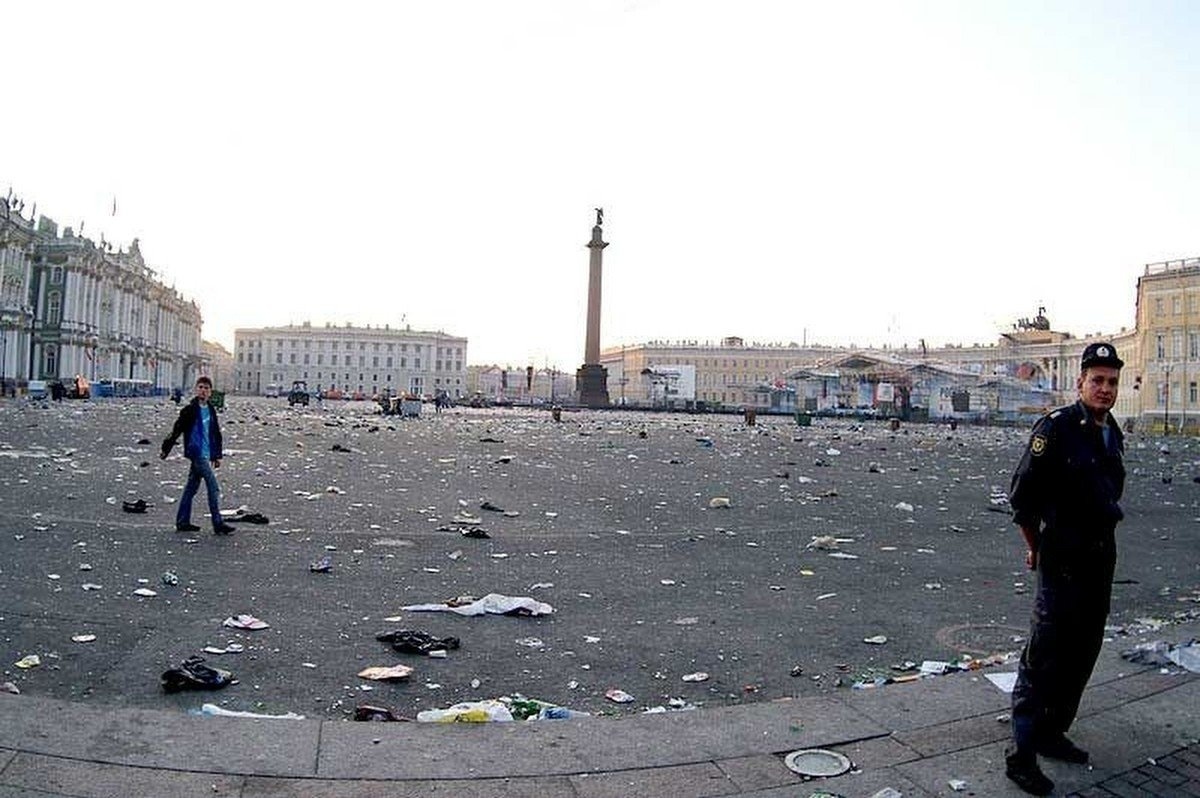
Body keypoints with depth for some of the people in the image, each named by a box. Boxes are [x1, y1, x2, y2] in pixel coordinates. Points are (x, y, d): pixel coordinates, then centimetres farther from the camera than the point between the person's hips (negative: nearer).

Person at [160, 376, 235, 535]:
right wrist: (166, 449, -4)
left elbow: (216, 434, 20)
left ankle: (182, 522, 22)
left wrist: (217, 455, 20)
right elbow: (176, 430, -6)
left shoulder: (211, 410, 13)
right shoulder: (190, 409, -9)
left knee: (191, 487, 13)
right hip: (197, 453, -8)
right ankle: (218, 524, -9)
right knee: (214, 488, -11)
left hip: (206, 455, 8)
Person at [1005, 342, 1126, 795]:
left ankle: (1052, 734, 29)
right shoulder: (1056, 427, -14)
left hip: (1102, 560, 8)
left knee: (1082, 655, 15)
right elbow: (1022, 495, -11)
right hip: (1063, 562, -8)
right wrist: (1037, 549, -1)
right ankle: (1021, 757, 0)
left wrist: (1102, 540, 18)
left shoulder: (1113, 433, 10)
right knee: (1044, 658, -6)